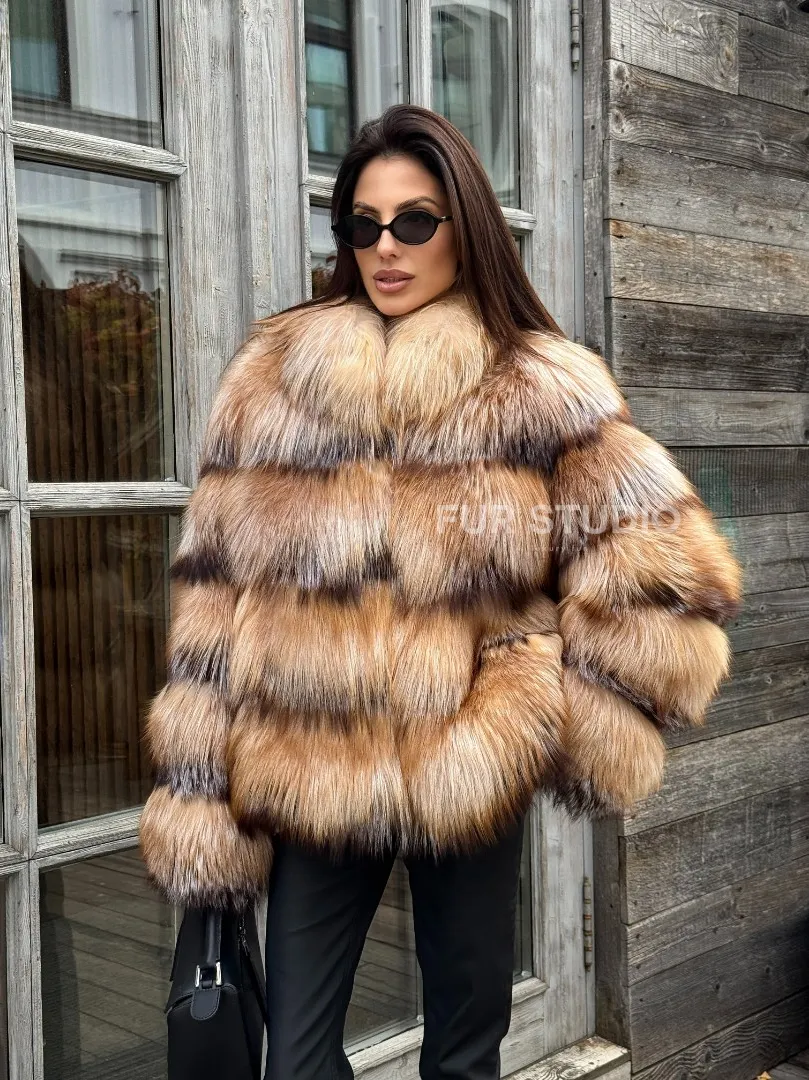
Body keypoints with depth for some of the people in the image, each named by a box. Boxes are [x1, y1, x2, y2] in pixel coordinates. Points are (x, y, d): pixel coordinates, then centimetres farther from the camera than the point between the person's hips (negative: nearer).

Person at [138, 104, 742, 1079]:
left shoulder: (543, 392, -5)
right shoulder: (269, 381, 1)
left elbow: (667, 581, -6)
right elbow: (212, 603, 1)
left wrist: (567, 722, -7)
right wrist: (198, 806, -2)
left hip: (470, 785, -1)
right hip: (308, 781, 2)